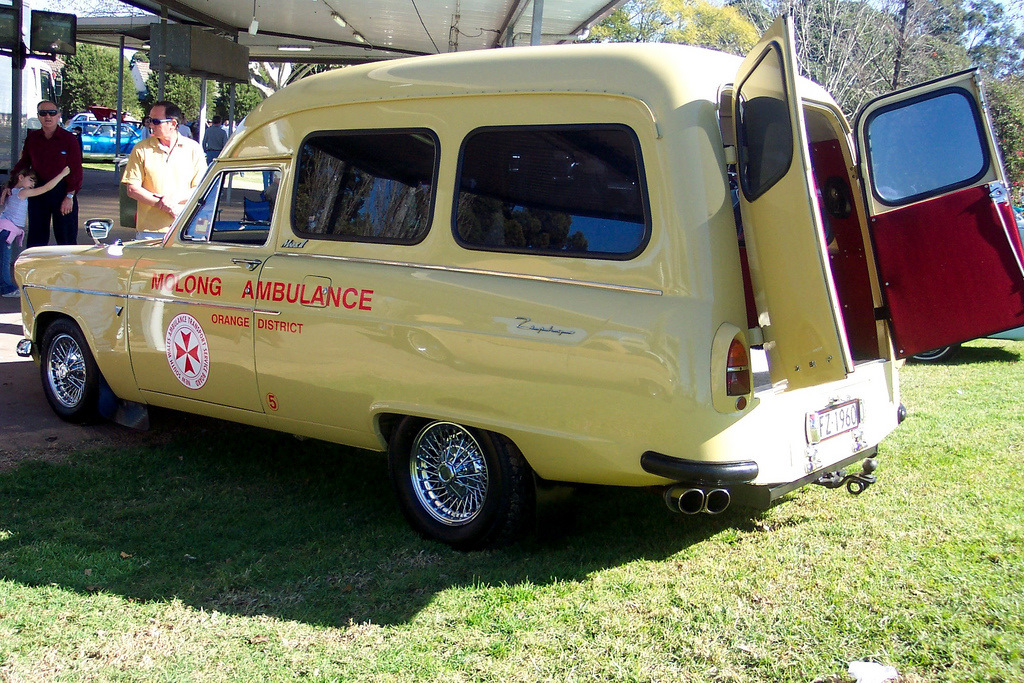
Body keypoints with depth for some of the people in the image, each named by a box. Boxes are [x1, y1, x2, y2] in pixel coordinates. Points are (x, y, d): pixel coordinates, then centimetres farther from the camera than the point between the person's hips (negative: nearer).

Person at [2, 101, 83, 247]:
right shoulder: (32, 138, 7)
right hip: (37, 192, 4)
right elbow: (24, 162, 18)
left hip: (62, 191, -4)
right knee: (36, 239, 9)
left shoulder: (69, 139, -4)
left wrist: (70, 196, -13)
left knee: (66, 238, -1)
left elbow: (76, 170, -6)